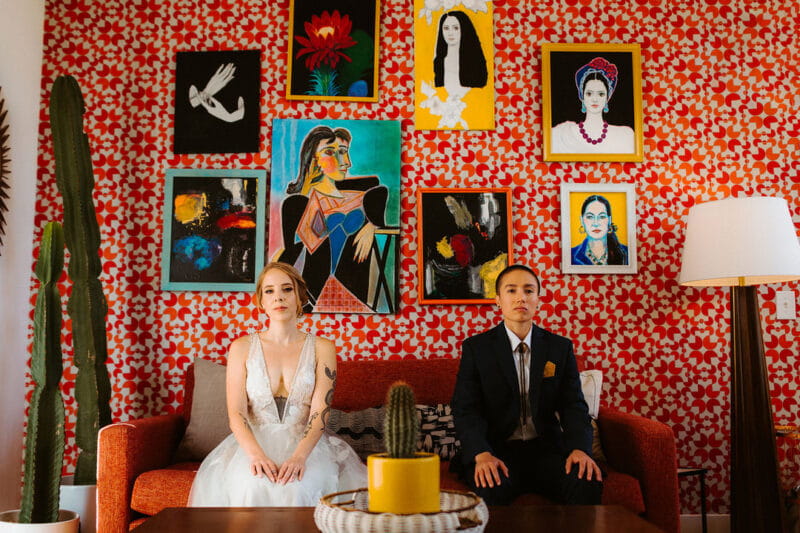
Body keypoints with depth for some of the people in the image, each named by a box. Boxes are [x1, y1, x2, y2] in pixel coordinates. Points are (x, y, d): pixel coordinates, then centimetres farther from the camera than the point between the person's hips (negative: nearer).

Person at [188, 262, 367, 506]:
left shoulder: (321, 348, 4)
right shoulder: (242, 347, 6)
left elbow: (320, 412, -6)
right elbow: (236, 412, -4)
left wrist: (299, 456, -25)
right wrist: (256, 454, -23)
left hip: (306, 444, 0)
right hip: (253, 443, 1)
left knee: (297, 486, -32)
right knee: (252, 485, -31)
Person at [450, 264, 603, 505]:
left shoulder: (560, 348, 9)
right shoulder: (476, 348, 2)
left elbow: (573, 404, 2)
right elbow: (465, 408, -6)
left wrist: (580, 448, -18)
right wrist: (482, 454, -24)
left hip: (546, 449, 3)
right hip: (497, 450, -2)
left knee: (588, 482, -26)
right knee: (490, 488, -35)